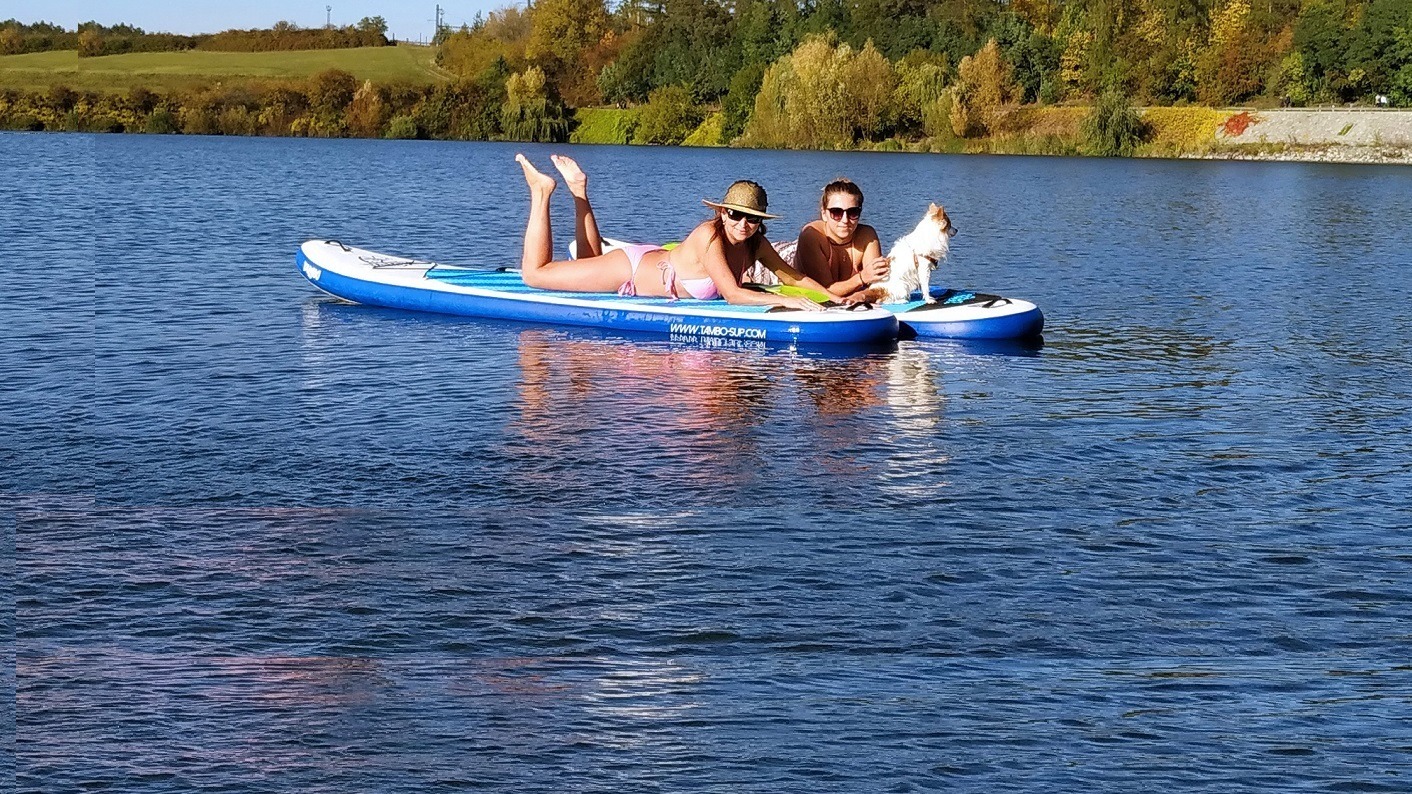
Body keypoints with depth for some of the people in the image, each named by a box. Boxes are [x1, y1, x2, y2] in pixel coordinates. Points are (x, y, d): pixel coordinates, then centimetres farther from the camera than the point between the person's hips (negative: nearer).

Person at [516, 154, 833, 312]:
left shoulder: (755, 244, -15)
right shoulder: (709, 235, -36)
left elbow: (793, 277, -10)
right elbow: (732, 294, -41)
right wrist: (784, 300, -47)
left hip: (654, 263, 7)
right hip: (629, 270, -7)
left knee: (591, 264, 35)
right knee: (534, 273, 1)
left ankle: (579, 191, 38)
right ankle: (542, 192, 14)